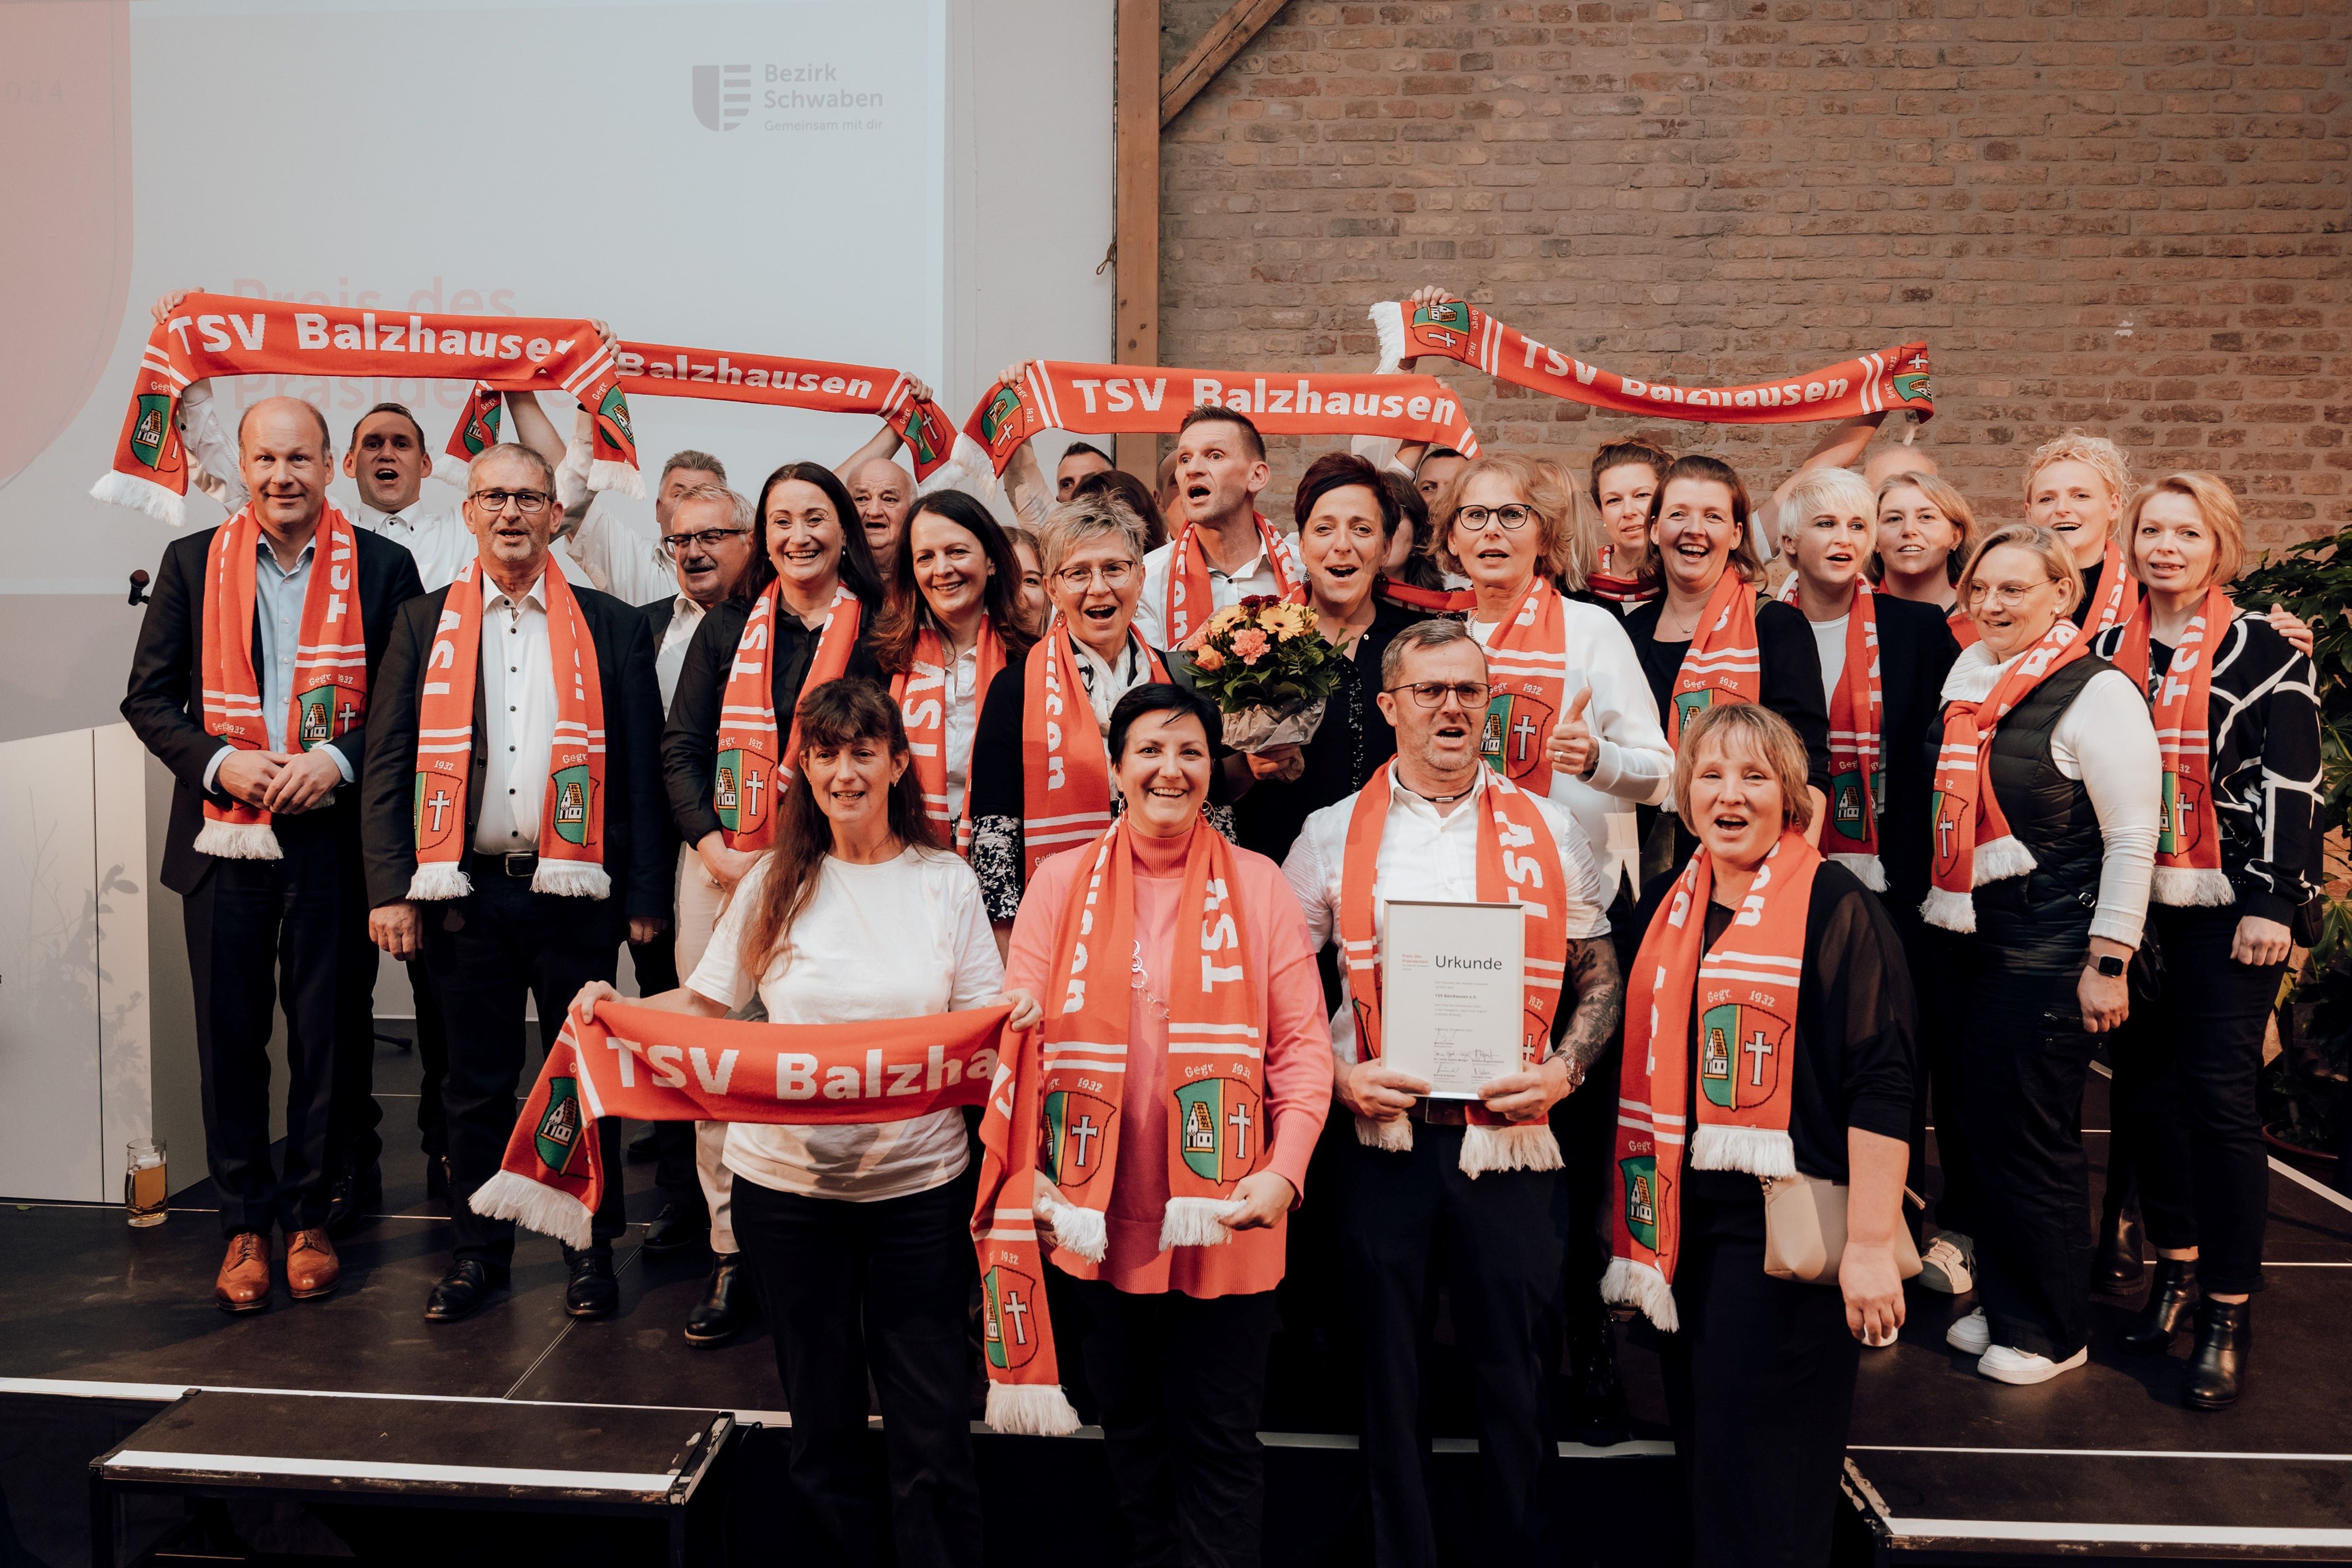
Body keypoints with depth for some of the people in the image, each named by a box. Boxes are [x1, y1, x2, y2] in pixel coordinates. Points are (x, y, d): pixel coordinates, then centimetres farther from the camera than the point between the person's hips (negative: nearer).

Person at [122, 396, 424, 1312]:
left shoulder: (382, 568, 1)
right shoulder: (191, 563, 6)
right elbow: (148, 696, 7)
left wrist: (339, 757, -14)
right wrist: (219, 761, -9)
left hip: (332, 842, -1)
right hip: (222, 840, 1)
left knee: (327, 1036, 7)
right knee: (230, 1038, 7)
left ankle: (309, 1217, 22)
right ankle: (244, 1225, 21)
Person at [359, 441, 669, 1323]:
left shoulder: (612, 628, 5)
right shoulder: (424, 624, 9)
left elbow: (642, 769, 2)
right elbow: (386, 764, 6)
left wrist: (645, 895, -3)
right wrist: (390, 889, -3)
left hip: (575, 890, -1)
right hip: (463, 889, 1)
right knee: (476, 1082, 10)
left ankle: (591, 1248, 20)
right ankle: (479, 1249, 23)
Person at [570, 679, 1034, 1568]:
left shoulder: (946, 882, 2)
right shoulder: (774, 883, 4)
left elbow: (980, 1026, 3)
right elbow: (706, 1003, 7)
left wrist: (1015, 1019, -18)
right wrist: (618, 1007, -10)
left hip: (917, 1184, -1)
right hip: (785, 1181, 1)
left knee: (934, 1436, 2)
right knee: (823, 1424, 14)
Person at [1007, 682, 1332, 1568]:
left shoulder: (1258, 885, 0)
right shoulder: (1061, 881, 3)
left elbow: (1302, 1041, -2)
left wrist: (1285, 1170, -14)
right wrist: (1024, 1171, -10)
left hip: (1225, 1221, -2)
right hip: (1099, 1217, 2)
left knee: (1218, 1439, 7)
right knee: (1130, 1427, 18)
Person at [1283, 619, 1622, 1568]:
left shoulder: (1548, 832, 6)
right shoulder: (1333, 836, 4)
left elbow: (1600, 978, 9)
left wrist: (1562, 1072, -7)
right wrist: (1338, 1075, -8)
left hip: (1509, 1136, 0)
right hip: (1381, 1135, 0)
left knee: (1513, 1368, 9)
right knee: (1390, 1369, 11)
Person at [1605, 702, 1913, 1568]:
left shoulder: (1835, 907, -9)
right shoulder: (1666, 909, 10)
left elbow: (1880, 1084, -15)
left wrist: (1871, 1244, -19)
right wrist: (1634, 1228, 18)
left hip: (1785, 1230, -6)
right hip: (1683, 1226, 6)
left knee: (1765, 1492, 2)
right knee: (1697, 1455, 16)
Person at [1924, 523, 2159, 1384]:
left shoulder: (2096, 691, -13)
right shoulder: (1968, 677, 8)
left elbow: (2133, 839, -13)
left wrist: (2108, 963, -14)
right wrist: (1941, 907, 18)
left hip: (2051, 948, -7)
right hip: (1975, 935, 7)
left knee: (2034, 1136, 2)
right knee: (1982, 1121, 13)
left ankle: (2053, 1331, 19)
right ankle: (2001, 1303, 30)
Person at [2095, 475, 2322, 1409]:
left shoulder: (2265, 651, -2)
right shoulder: (2109, 650, 11)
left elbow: (2290, 784, -7)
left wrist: (2272, 902, -13)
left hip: (2226, 908, -4)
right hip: (2132, 903, 4)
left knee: (2217, 1093, -4)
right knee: (2142, 1083, 9)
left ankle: (2228, 1313, 5)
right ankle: (2175, 1266, 26)